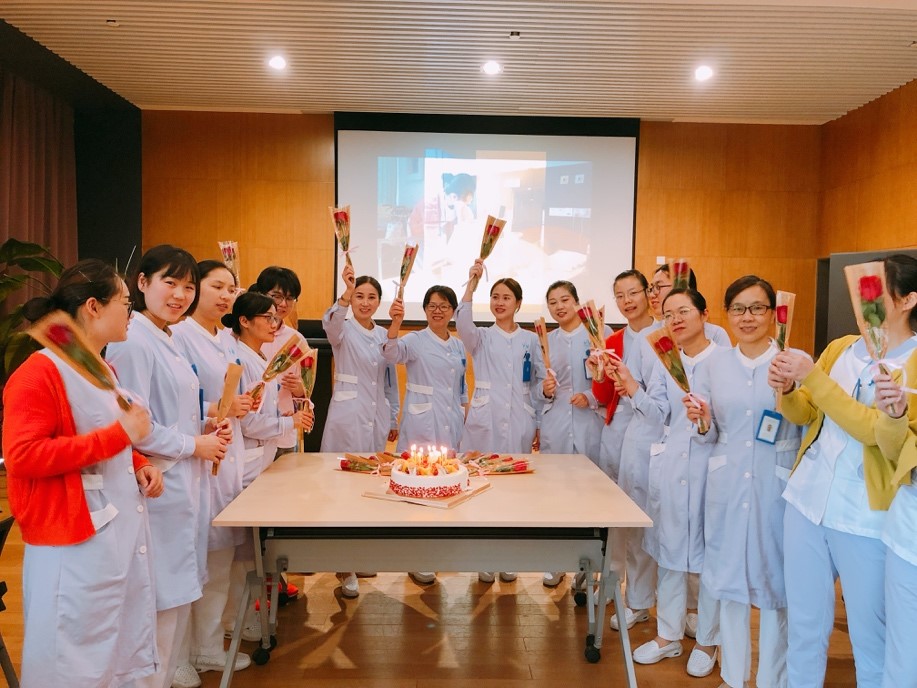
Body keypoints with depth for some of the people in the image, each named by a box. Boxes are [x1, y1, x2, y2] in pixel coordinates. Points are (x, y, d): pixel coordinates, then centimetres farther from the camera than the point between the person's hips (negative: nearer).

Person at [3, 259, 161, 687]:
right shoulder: (39, 374, -14)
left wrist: (139, 466, 7)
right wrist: (119, 435, -22)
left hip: (124, 530, 9)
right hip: (76, 540, -9)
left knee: (123, 650, 16)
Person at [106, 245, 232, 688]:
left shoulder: (164, 341, 14)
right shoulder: (133, 340, -15)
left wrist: (205, 428, 6)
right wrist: (194, 445, -12)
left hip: (183, 484, 9)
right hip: (159, 487, -9)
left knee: (178, 596, 18)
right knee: (161, 602, 2)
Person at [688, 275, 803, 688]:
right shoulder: (713, 365, 6)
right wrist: (702, 423, -10)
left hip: (777, 486, -3)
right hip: (727, 486, 3)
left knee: (775, 580, 6)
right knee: (729, 576, 12)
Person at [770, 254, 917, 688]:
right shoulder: (839, 348, 7)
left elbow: (873, 429, -20)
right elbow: (803, 414, 12)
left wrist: (812, 376, -21)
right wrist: (787, 388, -8)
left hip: (865, 518, -4)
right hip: (807, 502, 5)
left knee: (870, 638, 11)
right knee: (804, 625, 17)